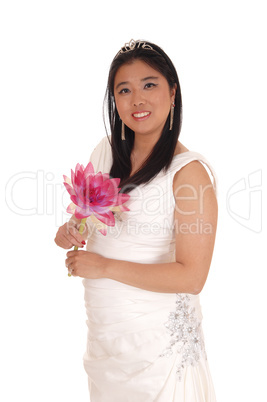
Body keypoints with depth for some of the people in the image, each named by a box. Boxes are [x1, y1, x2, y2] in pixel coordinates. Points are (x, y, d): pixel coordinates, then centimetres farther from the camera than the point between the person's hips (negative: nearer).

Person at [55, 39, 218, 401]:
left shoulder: (190, 171, -19)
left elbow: (191, 277, -22)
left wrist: (106, 267, -21)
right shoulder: (105, 152, 0)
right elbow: (85, 220, 14)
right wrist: (69, 232, -9)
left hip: (159, 338, -5)